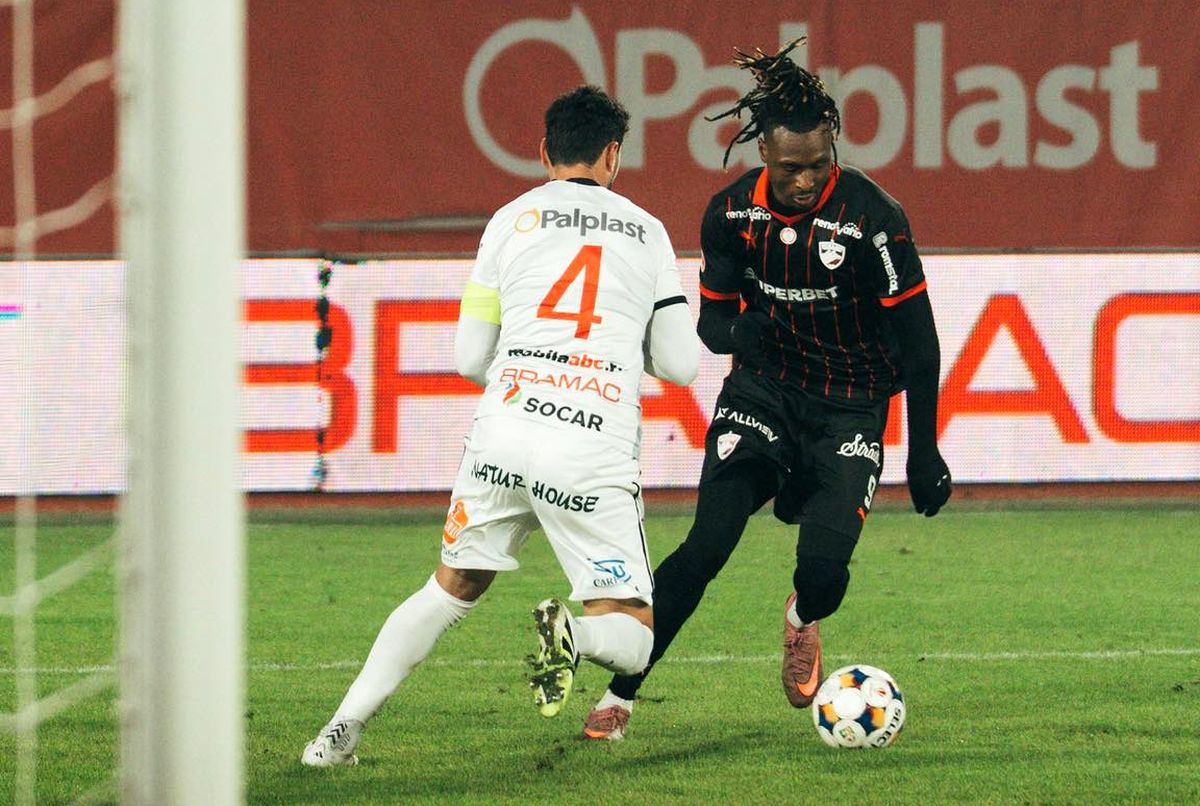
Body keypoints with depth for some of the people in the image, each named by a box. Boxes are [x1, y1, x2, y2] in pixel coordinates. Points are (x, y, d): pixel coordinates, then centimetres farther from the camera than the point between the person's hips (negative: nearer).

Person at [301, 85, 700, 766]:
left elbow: (471, 358, 11)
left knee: (453, 587, 23)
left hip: (504, 432, 2)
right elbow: (681, 363, 14)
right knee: (632, 638, 6)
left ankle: (345, 727, 12)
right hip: (598, 450, -2)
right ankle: (573, 632, -29)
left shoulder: (513, 220, 12)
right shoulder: (647, 232, 14)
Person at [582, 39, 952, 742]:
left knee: (824, 562, -18)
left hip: (850, 406, -2)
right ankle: (620, 694, -4)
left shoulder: (874, 218, -18)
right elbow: (711, 319, 4)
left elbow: (916, 340, -10)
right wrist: (737, 331, -22)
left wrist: (924, 452, -8)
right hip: (763, 388, 2)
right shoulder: (732, 212, -8)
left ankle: (803, 621, 22)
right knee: (708, 544, -15)